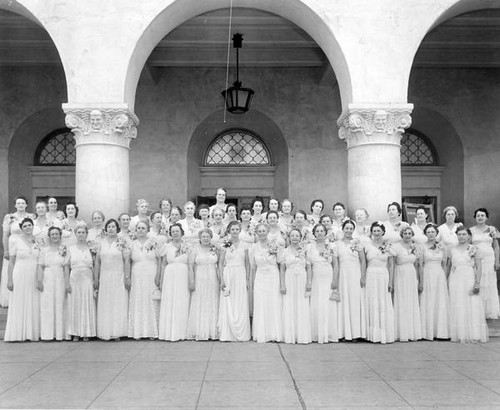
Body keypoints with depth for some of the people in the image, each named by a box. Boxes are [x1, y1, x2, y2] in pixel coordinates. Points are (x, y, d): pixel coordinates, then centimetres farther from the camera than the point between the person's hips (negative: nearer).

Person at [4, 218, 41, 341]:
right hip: (19, 276, -3)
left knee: (33, 305, 3)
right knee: (18, 304, -1)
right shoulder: (16, 242, 1)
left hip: (34, 278, 3)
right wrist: (9, 279, -6)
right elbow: (11, 262, 1)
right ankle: (16, 334, 4)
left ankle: (31, 333, 9)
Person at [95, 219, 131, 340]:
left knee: (118, 304, -1)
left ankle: (117, 332, 5)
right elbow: (97, 261, 11)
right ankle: (106, 333, 10)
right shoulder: (102, 243, 9)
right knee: (105, 305, 4)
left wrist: (127, 277, -10)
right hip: (104, 278, 3)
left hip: (118, 278, -3)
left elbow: (127, 260, -6)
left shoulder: (122, 243, -2)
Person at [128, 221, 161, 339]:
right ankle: (138, 331, 8)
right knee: (137, 303, 1)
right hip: (137, 278, 2)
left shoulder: (154, 242, 1)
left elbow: (160, 259, 0)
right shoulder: (133, 244, 8)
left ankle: (152, 331, 7)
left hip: (152, 277, -2)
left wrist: (158, 276, -6)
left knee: (151, 303, 1)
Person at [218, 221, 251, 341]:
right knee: (228, 305, -1)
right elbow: (221, 263, 4)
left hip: (241, 276, 1)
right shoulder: (225, 245, 3)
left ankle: (241, 334, 9)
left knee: (241, 305, 0)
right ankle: (227, 334, 7)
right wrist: (222, 279, -4)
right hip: (228, 275, -1)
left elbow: (247, 263, 8)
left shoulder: (244, 245, 6)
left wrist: (247, 279, 2)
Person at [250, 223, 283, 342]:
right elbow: (253, 267, 10)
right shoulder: (254, 247, 4)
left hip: (274, 277, -1)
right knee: (261, 306, 1)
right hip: (260, 278, 1)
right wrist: (252, 282, 10)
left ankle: (275, 334, 11)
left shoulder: (274, 245, -1)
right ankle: (261, 335, 9)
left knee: (274, 305, 1)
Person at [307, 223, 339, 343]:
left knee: (329, 306, -1)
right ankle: (318, 335, 7)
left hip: (328, 279, 0)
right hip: (316, 279, 0)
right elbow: (308, 265, 4)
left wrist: (335, 280, -5)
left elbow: (335, 265, 4)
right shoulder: (310, 247, 5)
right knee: (316, 307, -1)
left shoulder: (330, 247, 5)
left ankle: (329, 334, 8)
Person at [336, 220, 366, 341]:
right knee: (344, 302, 3)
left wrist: (363, 277, -8)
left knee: (355, 302, -1)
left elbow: (363, 261, -1)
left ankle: (356, 332, 6)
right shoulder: (338, 244, 8)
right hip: (342, 275, 2)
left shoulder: (357, 242, 1)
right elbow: (336, 262, 8)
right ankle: (345, 332, 9)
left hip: (355, 275, -2)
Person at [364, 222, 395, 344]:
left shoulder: (388, 246, 2)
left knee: (384, 304, 1)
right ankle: (373, 335, 9)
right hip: (370, 277, 1)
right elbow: (364, 264, 8)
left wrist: (391, 282, -3)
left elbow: (391, 265, 2)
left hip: (384, 276, -1)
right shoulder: (367, 246, 5)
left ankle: (385, 335, 9)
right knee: (372, 305, 2)